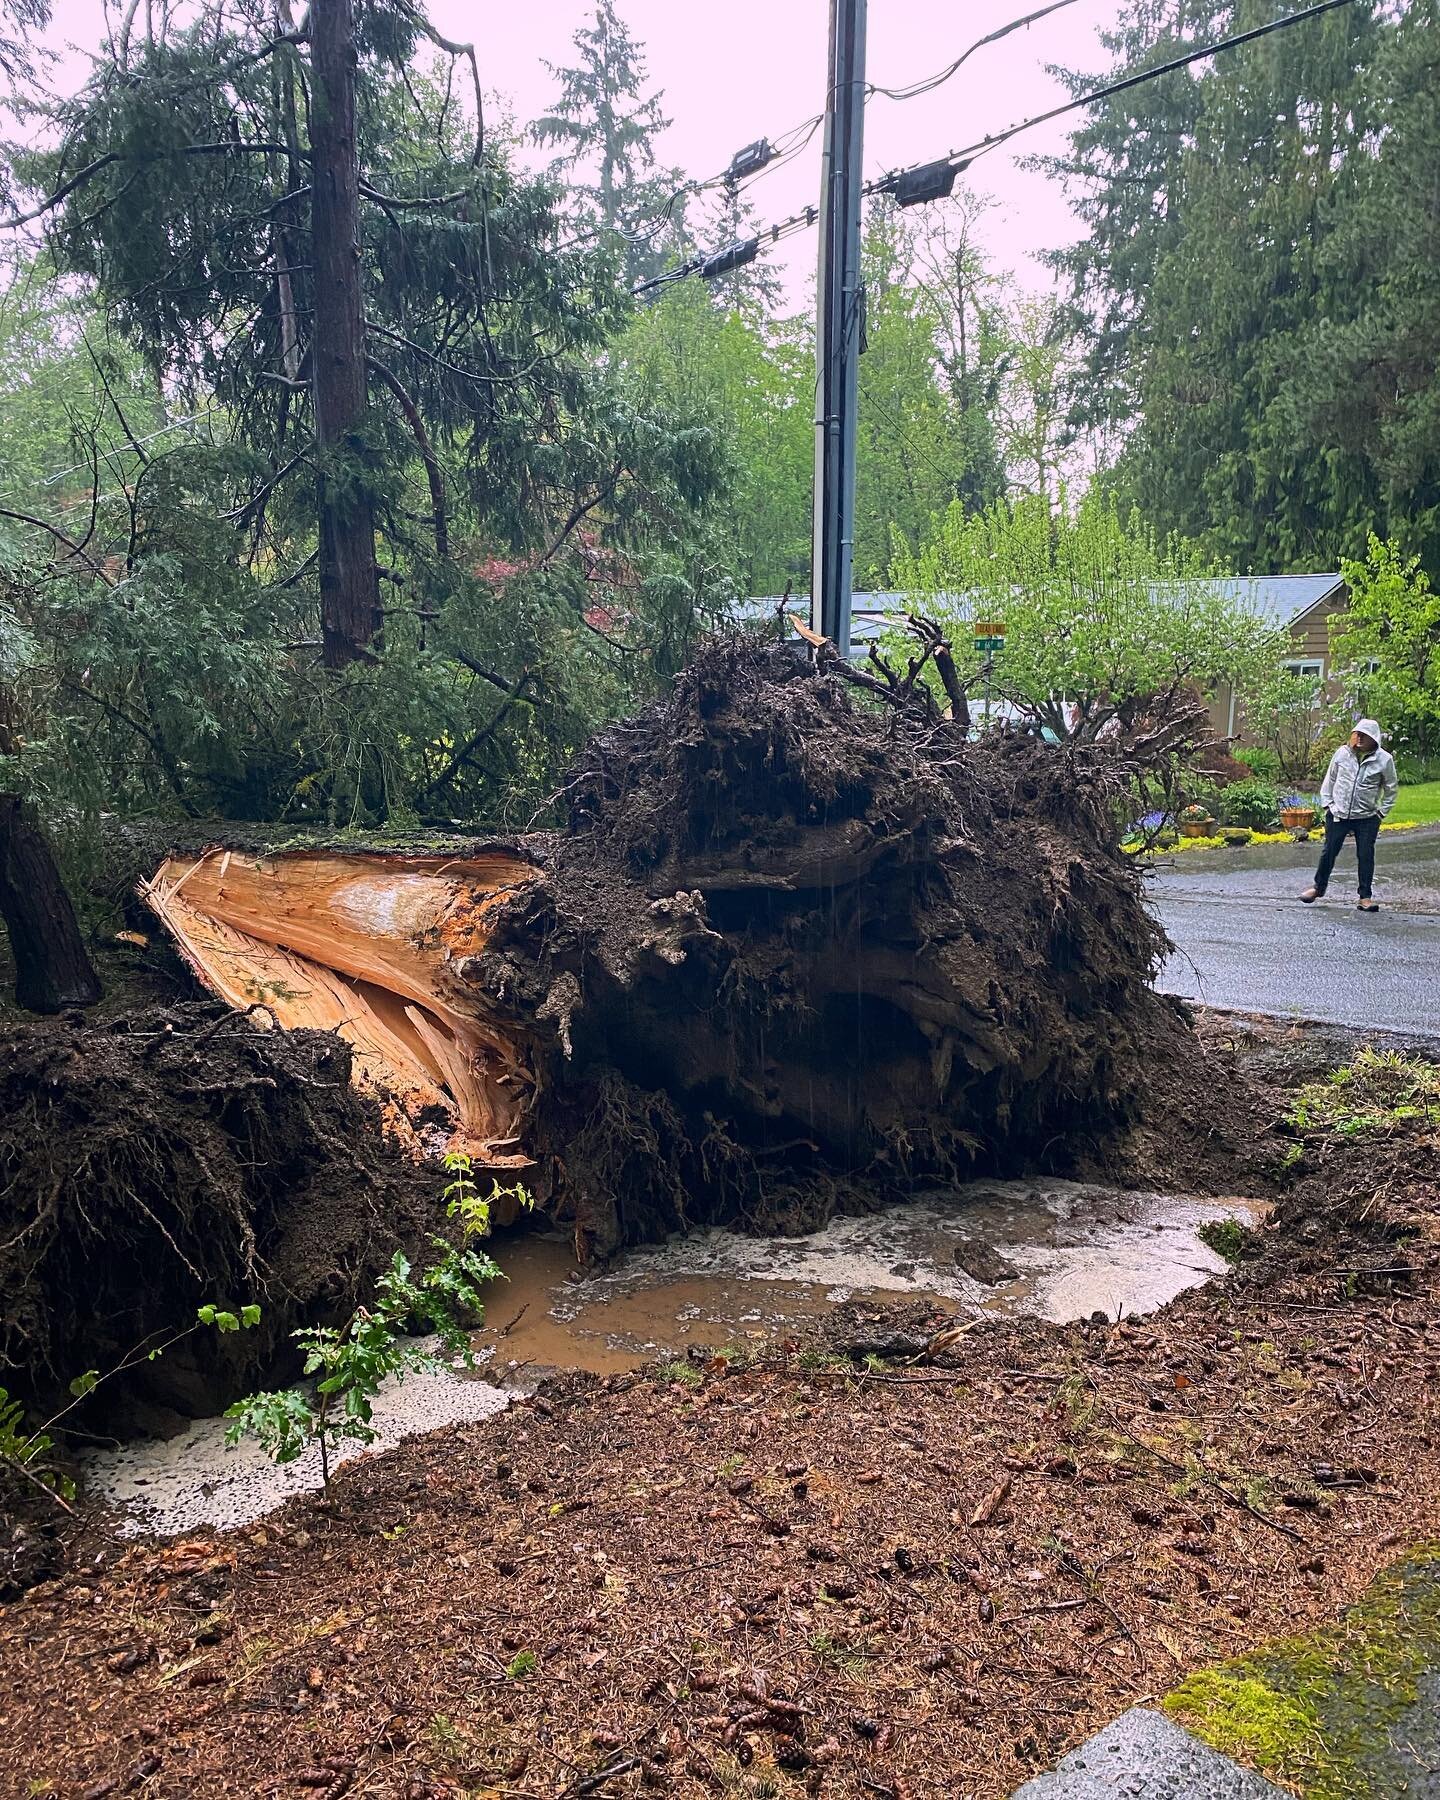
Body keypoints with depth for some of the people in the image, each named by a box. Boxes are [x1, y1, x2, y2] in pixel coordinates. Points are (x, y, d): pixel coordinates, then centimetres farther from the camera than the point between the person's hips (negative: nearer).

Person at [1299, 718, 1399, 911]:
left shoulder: (1384, 759, -6)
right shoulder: (1342, 753, -3)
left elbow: (1391, 788, 6)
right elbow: (1330, 778, 10)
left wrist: (1382, 811, 1)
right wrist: (1326, 803, 5)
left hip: (1367, 818, -1)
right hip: (1338, 815, 1)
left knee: (1366, 856, 3)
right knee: (1329, 852, 10)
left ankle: (1365, 896, 13)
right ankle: (1319, 887, 29)